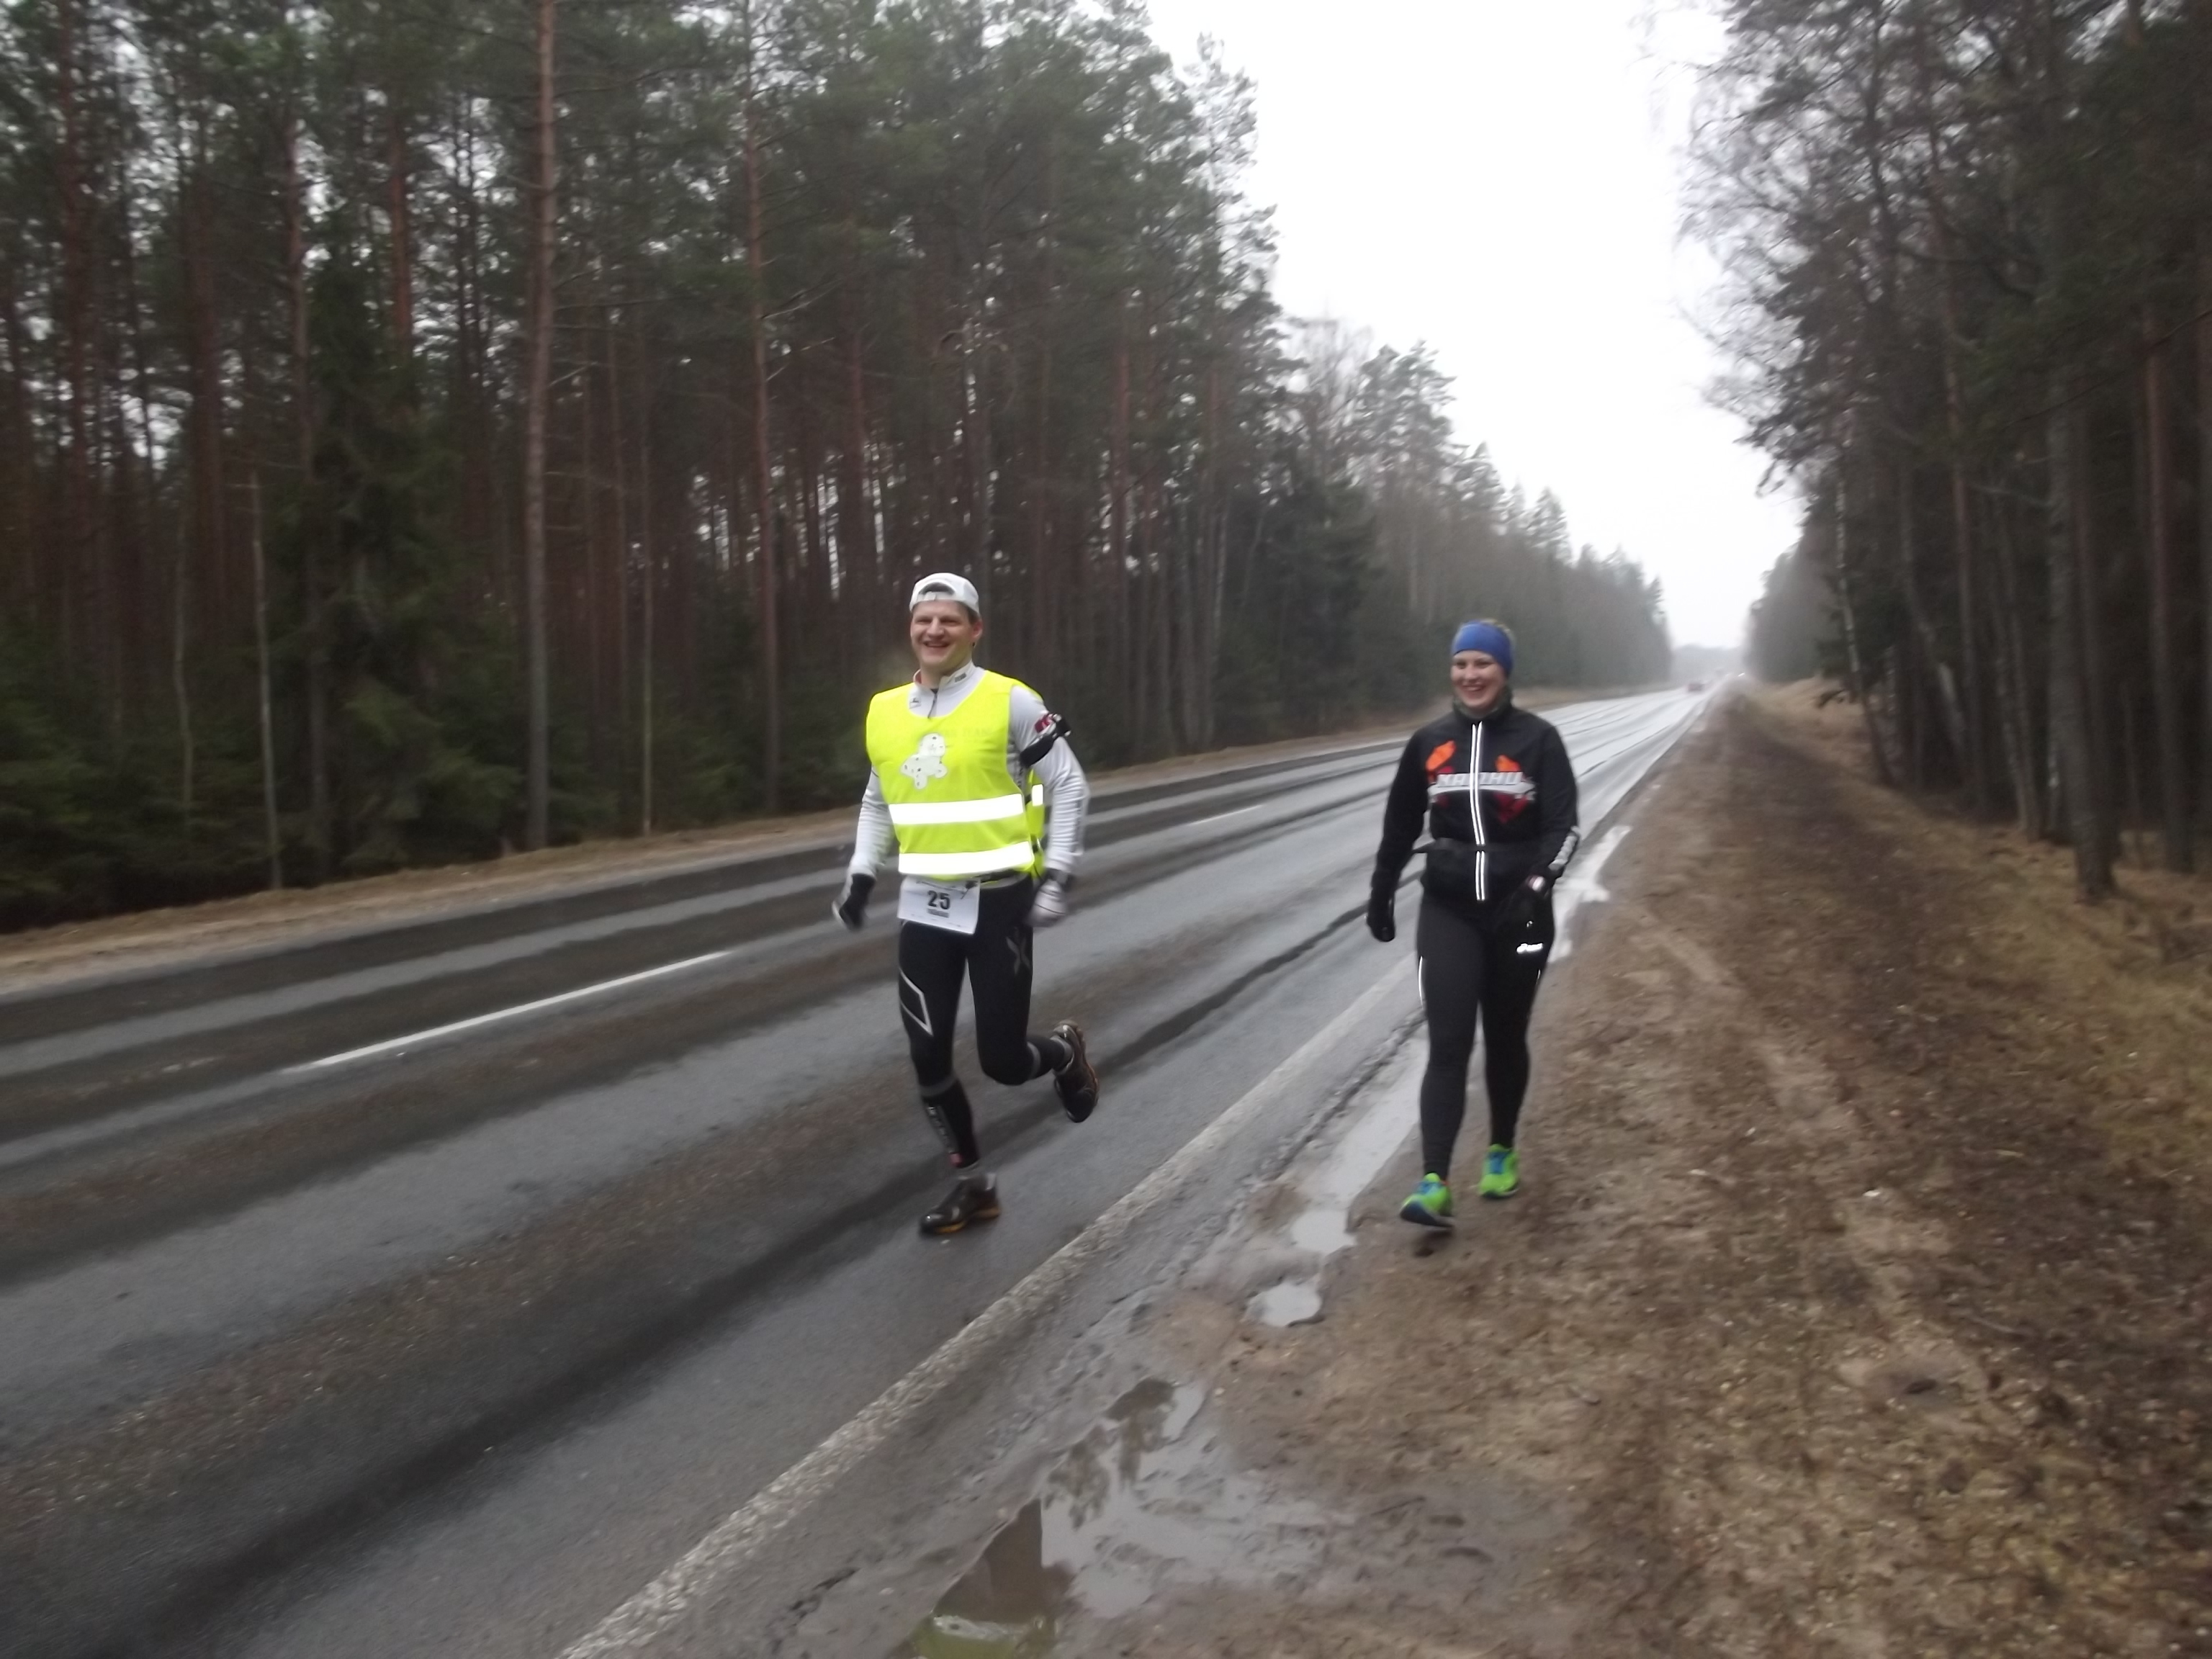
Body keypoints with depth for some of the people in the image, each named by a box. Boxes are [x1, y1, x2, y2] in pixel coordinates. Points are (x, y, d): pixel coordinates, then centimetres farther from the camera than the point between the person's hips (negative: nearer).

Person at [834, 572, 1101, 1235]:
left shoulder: (1011, 703, -10)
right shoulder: (884, 712, 5)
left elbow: (1069, 786, -4)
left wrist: (1057, 875, -12)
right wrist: (860, 875, 9)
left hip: (999, 902, -4)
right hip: (924, 907, 5)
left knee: (1002, 1060, -2)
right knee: (928, 1059, 3)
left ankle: (1064, 1052, 34)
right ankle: (973, 1182, 23)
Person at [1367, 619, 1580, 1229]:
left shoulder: (1537, 739, -4)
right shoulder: (1430, 742, 3)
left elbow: (1563, 826, -9)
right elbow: (1400, 823, 14)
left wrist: (1536, 887, -24)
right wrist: (1381, 892, 18)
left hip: (1517, 912, -1)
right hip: (1448, 912, 1)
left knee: (1505, 1040, 14)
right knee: (1448, 1045, -8)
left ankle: (1501, 1152, 35)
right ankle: (1434, 1184, -13)